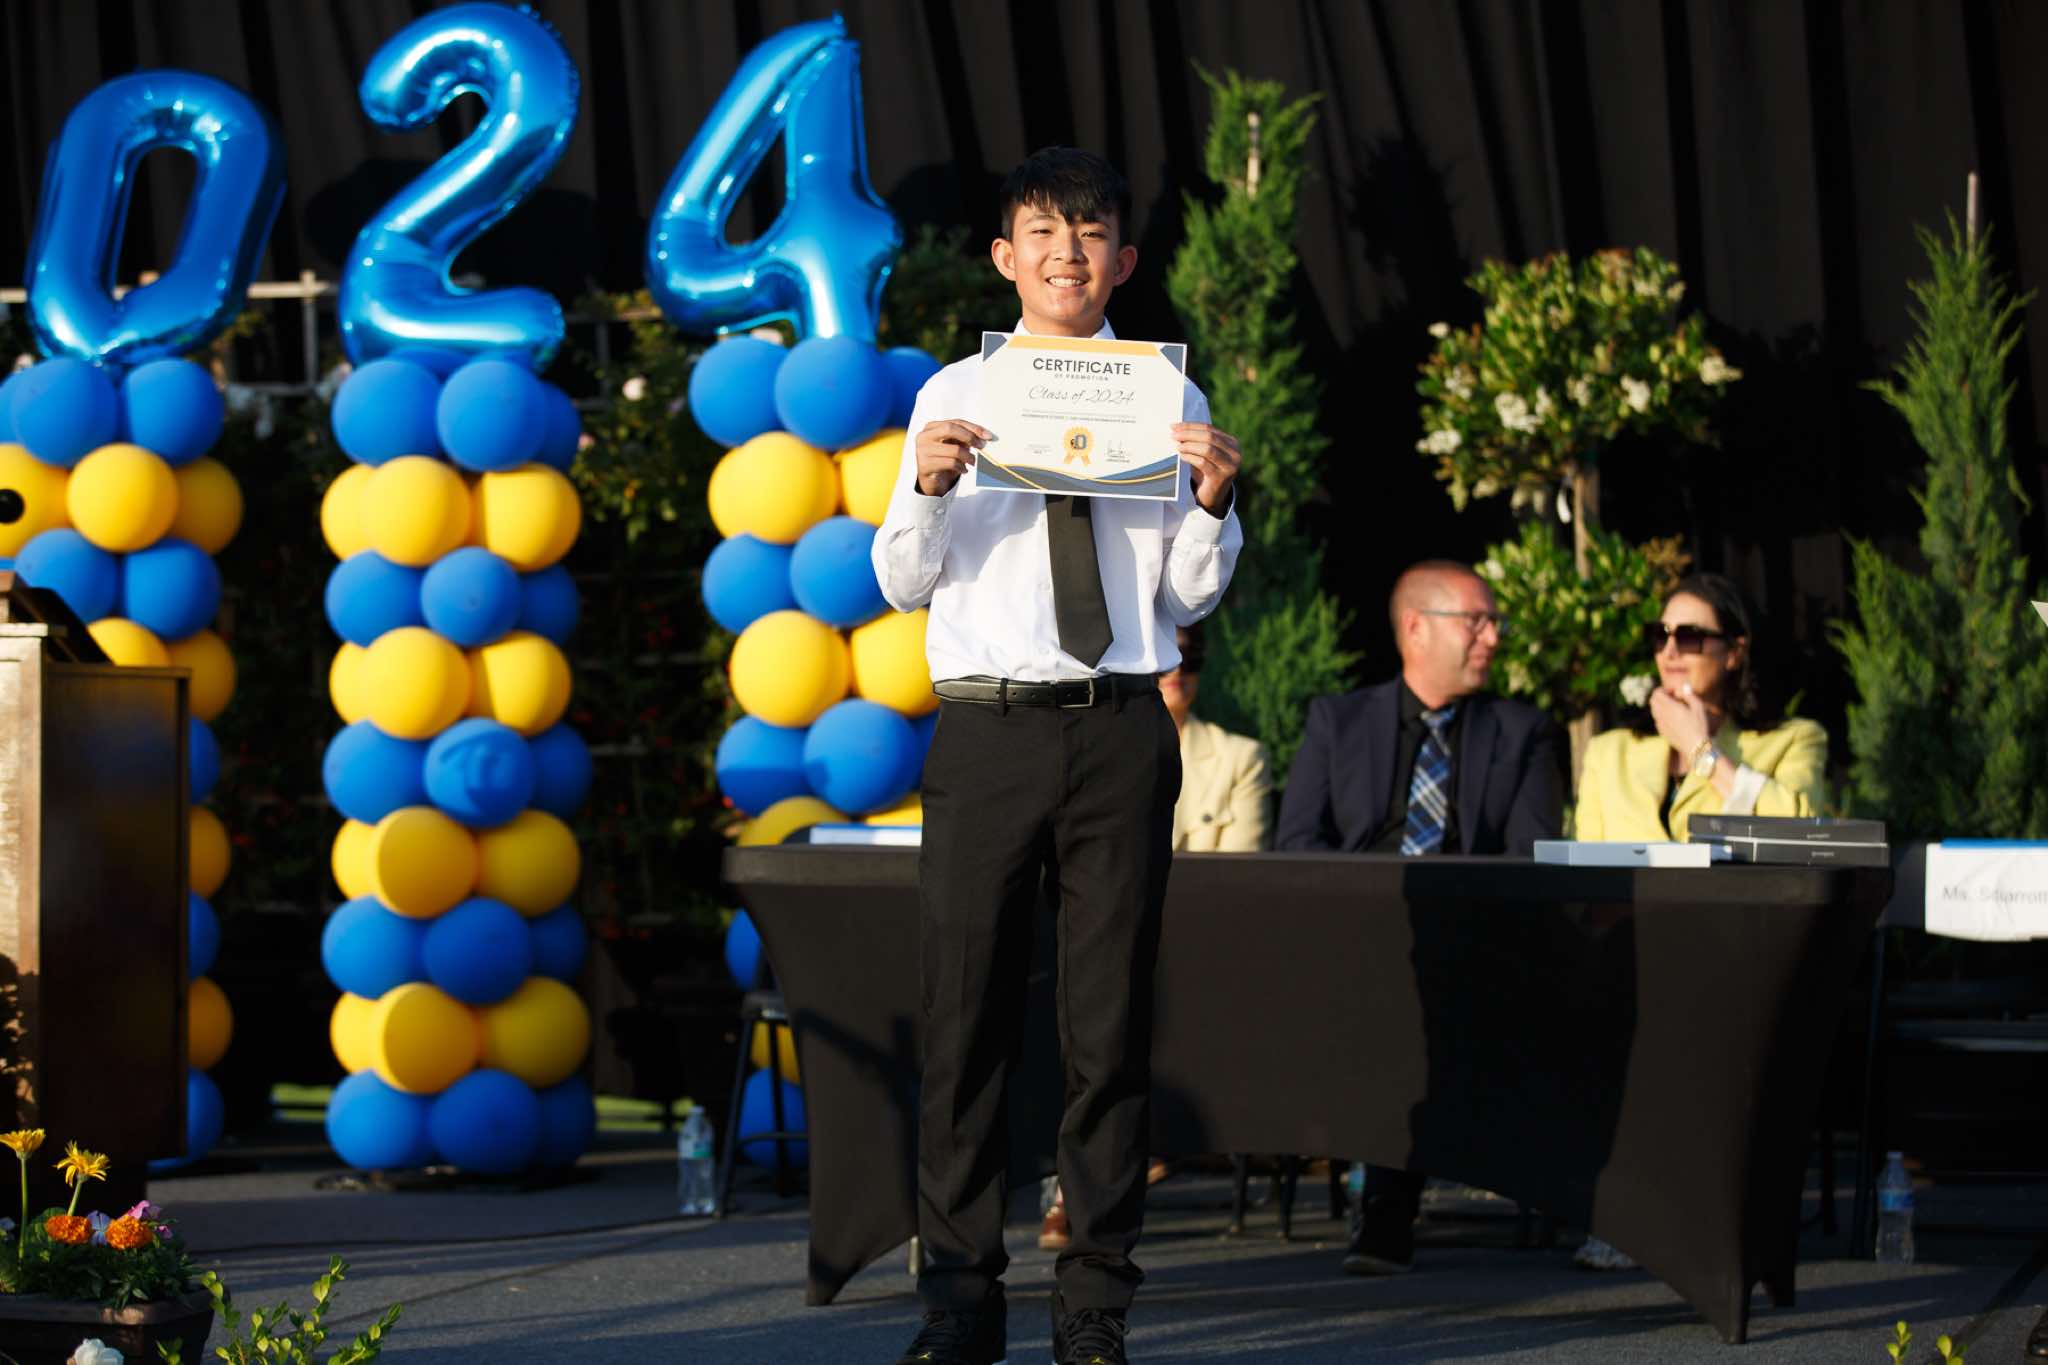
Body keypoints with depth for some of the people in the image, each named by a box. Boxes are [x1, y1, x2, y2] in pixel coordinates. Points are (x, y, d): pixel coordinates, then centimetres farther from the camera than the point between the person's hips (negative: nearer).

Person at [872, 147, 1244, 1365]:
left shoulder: (1167, 401, 9)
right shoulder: (957, 398, 9)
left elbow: (1191, 596, 9)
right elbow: (903, 583, 8)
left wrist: (1215, 502, -10)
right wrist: (930, 489, -11)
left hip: (1122, 726, 0)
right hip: (988, 719, 0)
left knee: (1113, 1021, 2)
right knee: (968, 1015, 1)